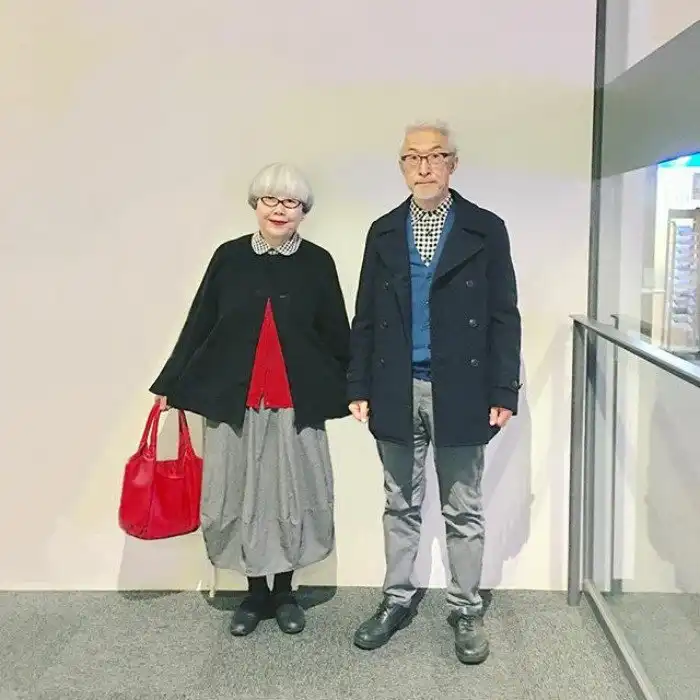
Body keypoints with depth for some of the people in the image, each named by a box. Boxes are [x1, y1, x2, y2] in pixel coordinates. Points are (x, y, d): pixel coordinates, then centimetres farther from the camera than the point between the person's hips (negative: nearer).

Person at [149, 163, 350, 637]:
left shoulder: (318, 262, 1)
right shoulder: (229, 256, 2)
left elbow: (336, 333, 5)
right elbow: (199, 325, 5)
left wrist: (354, 389, 5)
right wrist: (170, 385, 6)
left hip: (297, 402, -1)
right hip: (233, 398, 1)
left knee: (292, 494, 7)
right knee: (239, 495, 8)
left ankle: (285, 591, 26)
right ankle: (256, 591, 26)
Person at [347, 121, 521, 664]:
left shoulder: (486, 230, -1)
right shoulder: (383, 232, 7)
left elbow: (504, 317, -2)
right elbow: (366, 317, 7)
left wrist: (503, 391, -7)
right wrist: (360, 386, 2)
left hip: (461, 391, -2)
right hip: (397, 391, 3)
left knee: (463, 510, 10)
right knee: (401, 506, 14)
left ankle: (466, 609, 25)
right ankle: (397, 600, 29)